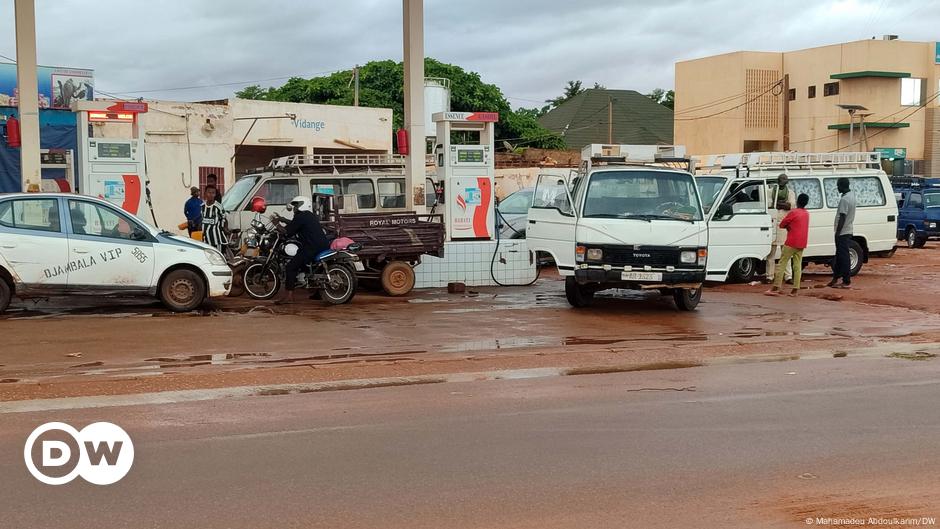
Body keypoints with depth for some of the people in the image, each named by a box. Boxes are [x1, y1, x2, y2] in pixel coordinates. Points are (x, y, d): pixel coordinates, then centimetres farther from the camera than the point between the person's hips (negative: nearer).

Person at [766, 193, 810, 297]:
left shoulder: (793, 212, -10)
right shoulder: (806, 214, 12)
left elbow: (782, 225, -4)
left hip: (791, 243, -7)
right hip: (801, 244, 7)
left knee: (782, 264, -3)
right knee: (797, 266, 5)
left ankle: (776, 287, -7)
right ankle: (796, 289, 1)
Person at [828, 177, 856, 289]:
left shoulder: (844, 199, -21)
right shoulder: (852, 195, 10)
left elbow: (842, 218, -23)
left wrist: (837, 232, -19)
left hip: (843, 232, -10)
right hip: (848, 230, 10)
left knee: (843, 257, -5)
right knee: (839, 256, 16)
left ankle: (847, 282, -1)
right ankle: (835, 279, 24)